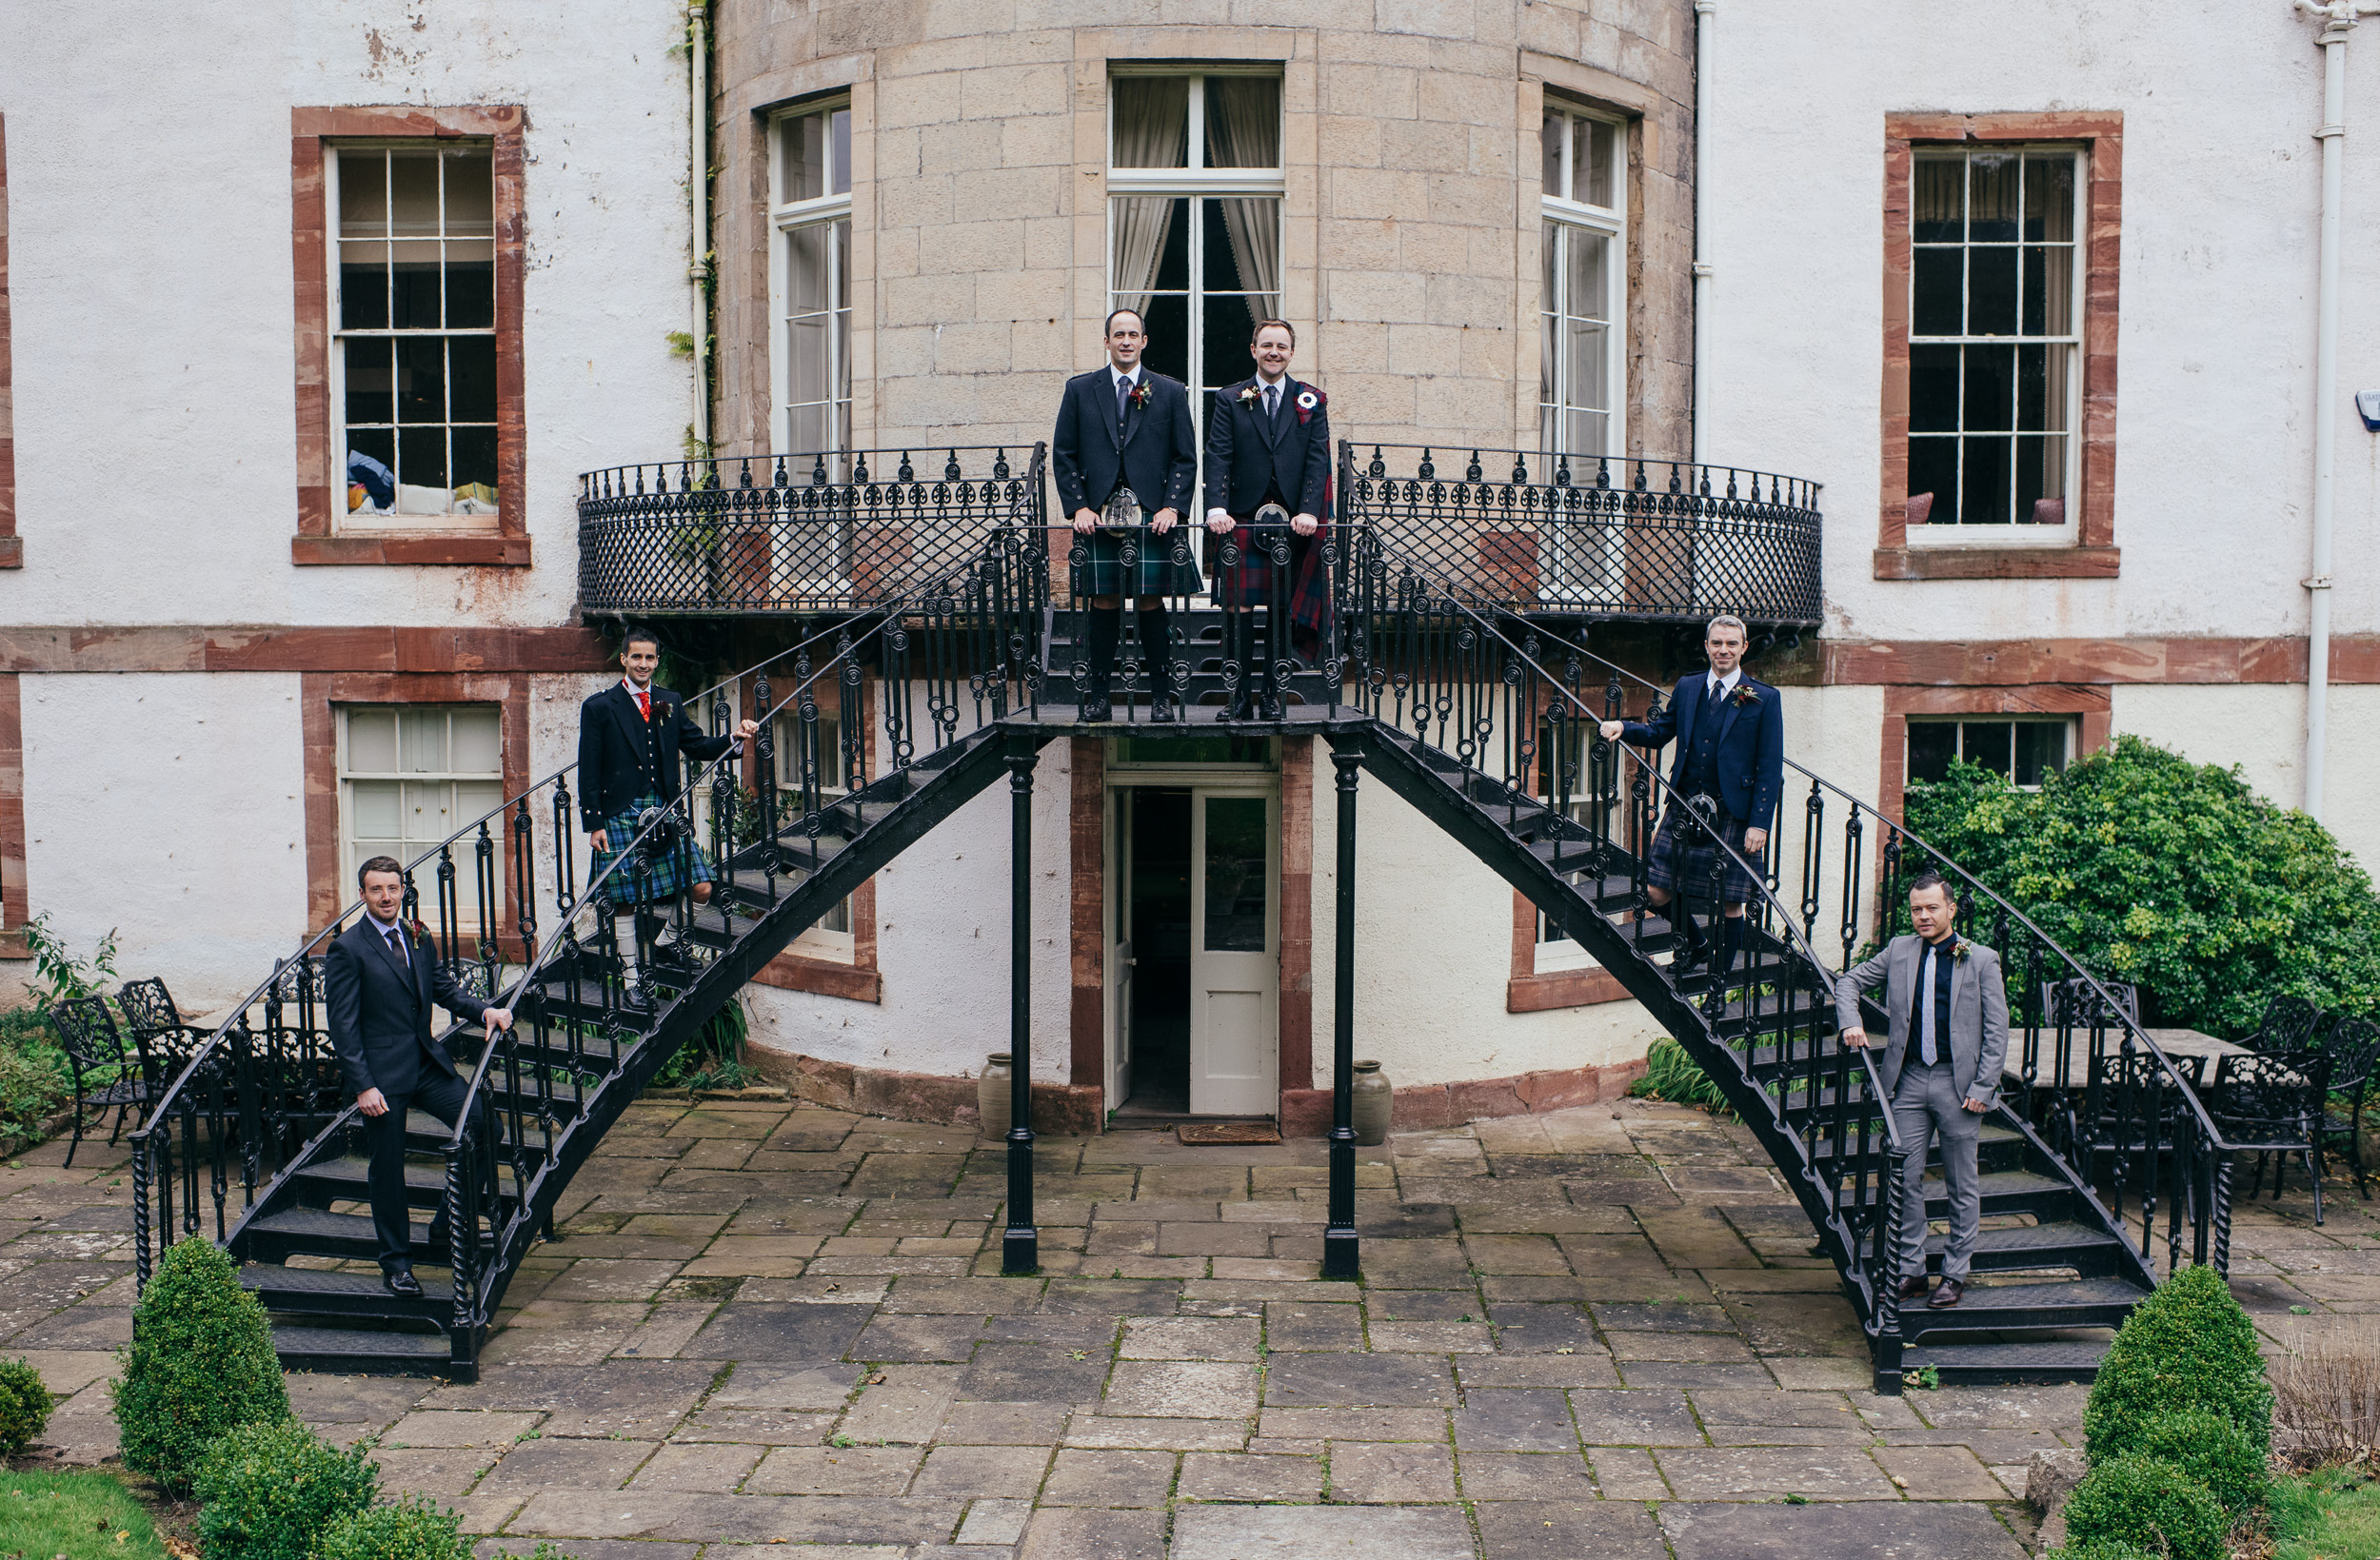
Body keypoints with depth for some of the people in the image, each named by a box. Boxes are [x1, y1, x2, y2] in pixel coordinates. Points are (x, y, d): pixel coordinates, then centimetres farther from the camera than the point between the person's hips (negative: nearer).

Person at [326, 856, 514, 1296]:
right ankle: (396, 1264, 20)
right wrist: (363, 1086, -16)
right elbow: (343, 1026, -10)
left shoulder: (419, 940, 12)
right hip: (382, 1075, -6)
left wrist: (485, 1011, -6)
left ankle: (446, 1225, 13)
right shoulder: (347, 949, -8)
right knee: (388, 1169, 4)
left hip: (429, 1065, 6)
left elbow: (445, 989, 14)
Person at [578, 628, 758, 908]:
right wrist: (594, 824, -7)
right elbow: (588, 773, -1)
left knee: (702, 889, -6)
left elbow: (698, 746, 17)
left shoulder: (670, 703, 14)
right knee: (622, 905, -3)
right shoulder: (598, 708, 0)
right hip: (620, 819, -4)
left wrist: (734, 737, -3)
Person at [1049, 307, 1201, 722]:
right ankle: (1099, 695, 10)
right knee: (1103, 604, 2)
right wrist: (1078, 506, -4)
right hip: (1097, 515, 1)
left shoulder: (1170, 392, 9)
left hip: (1153, 516, -1)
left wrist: (1173, 506, -6)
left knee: (1151, 603, -1)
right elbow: (1063, 455, 8)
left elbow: (1185, 458, 8)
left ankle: (1162, 695, 9)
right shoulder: (1080, 390, 9)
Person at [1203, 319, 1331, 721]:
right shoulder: (1230, 399, 7)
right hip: (1242, 518, -1)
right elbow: (1218, 457, -1)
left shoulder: (1311, 401, 9)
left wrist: (1309, 510, -12)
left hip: (1292, 521, 1)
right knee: (1239, 606, -5)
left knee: (1281, 608, 5)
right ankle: (1241, 693, 0)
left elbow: (1318, 459, 2)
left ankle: (1271, 692, 12)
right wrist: (1217, 508, -16)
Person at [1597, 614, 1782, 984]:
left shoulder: (1764, 699, -4)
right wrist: (1623, 727, 1)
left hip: (1732, 815, -4)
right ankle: (1696, 944, 33)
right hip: (1684, 807, 4)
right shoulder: (1687, 687, 8)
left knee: (1730, 901, 2)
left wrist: (1759, 823, -12)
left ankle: (1719, 979, 19)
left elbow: (1770, 768, -5)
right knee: (1659, 891, 5)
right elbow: (1660, 731, 21)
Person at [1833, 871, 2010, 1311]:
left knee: (1962, 1187, 6)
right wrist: (1850, 1023, -2)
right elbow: (1849, 981, 17)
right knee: (1906, 1180, 4)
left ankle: (1955, 1275, 16)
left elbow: (1996, 1031, -2)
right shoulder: (1899, 951, 7)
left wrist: (1982, 1088, -8)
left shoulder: (1982, 960, -1)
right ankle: (1911, 1272, 14)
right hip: (1909, 1081, 3)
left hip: (1957, 1084, -3)